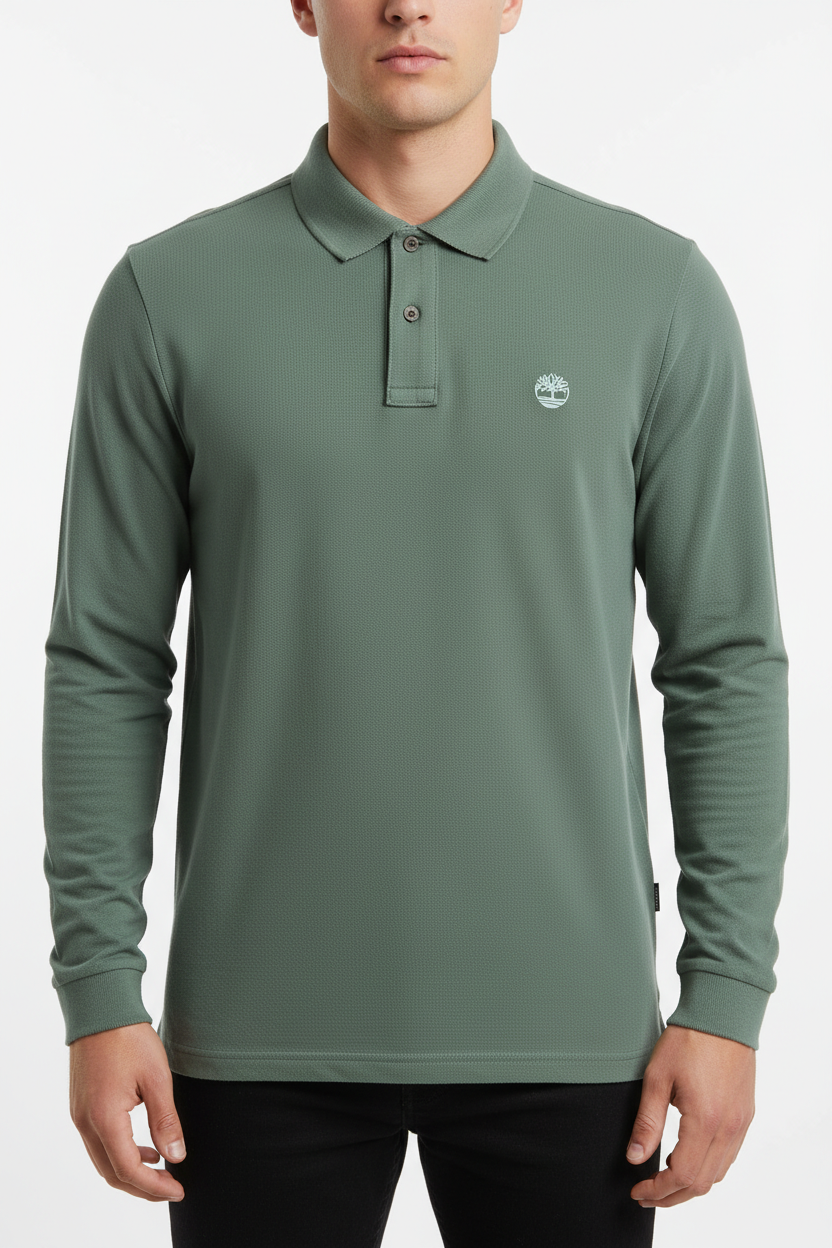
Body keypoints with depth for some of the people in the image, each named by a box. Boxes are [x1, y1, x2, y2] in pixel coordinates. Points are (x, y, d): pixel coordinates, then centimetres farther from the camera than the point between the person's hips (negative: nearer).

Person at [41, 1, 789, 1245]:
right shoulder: (172, 294, 0)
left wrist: (726, 996, -3)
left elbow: (726, 662, 1)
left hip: (563, 1025, 0)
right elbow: (105, 664, 1)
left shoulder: (657, 290, 0)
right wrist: (99, 996, -3)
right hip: (264, 1030, 0)